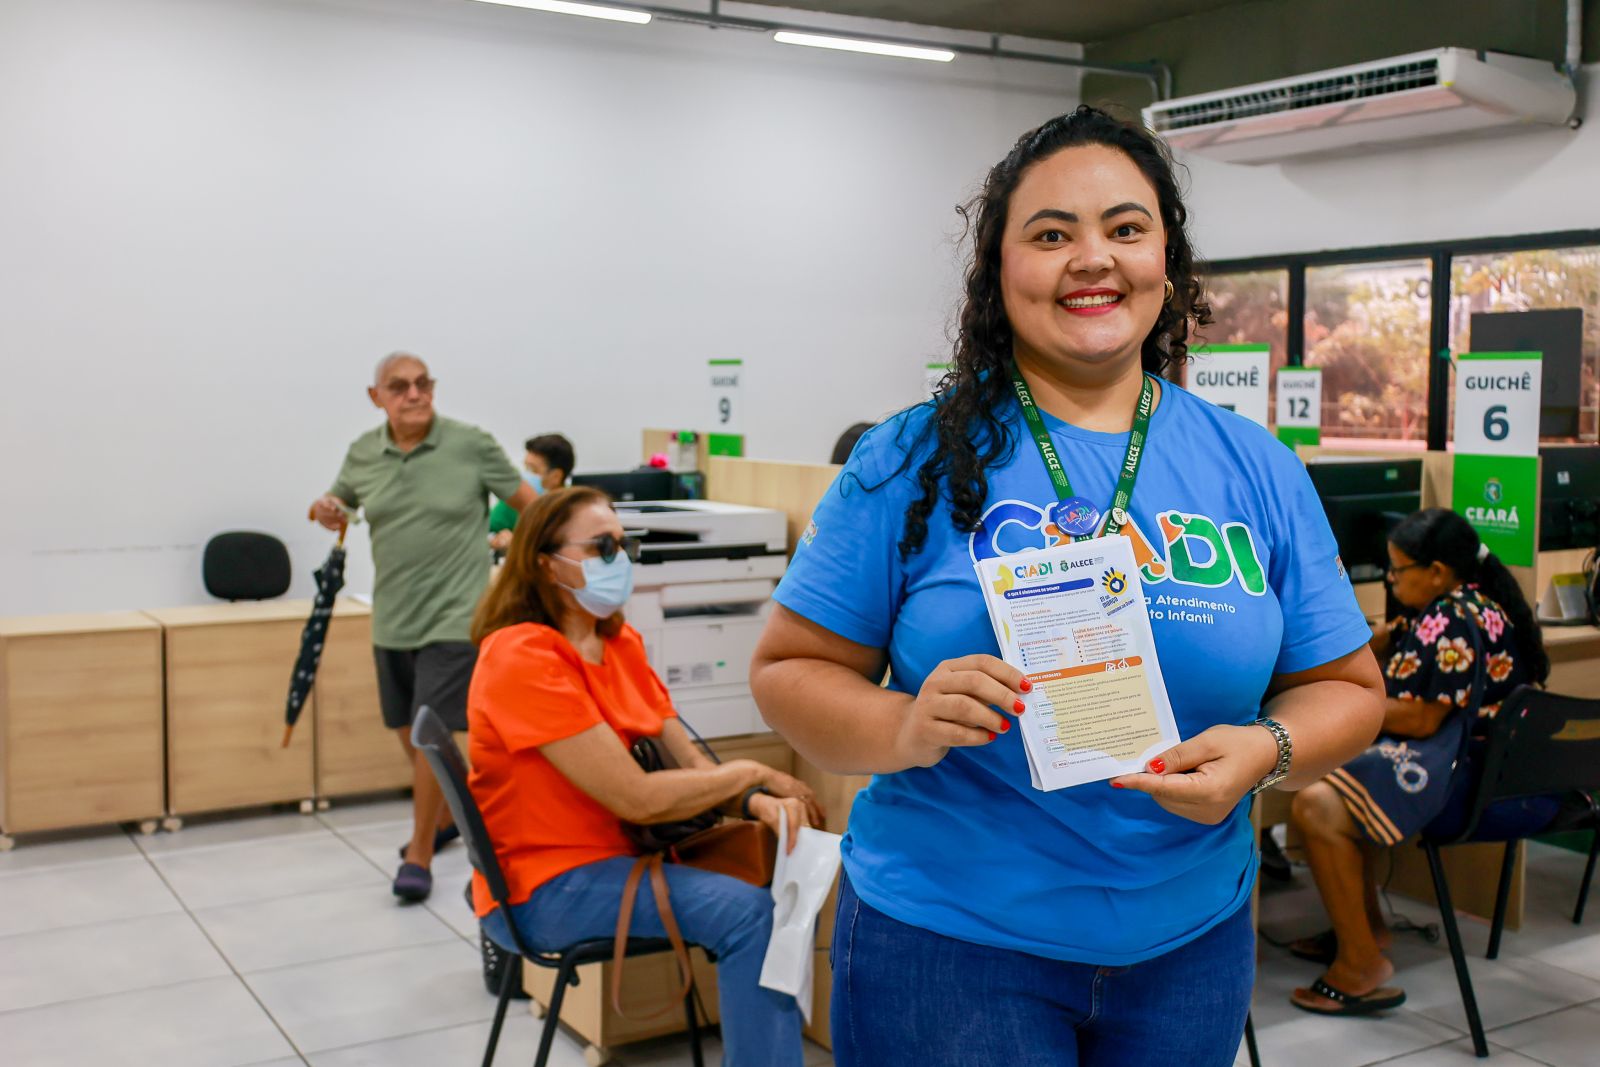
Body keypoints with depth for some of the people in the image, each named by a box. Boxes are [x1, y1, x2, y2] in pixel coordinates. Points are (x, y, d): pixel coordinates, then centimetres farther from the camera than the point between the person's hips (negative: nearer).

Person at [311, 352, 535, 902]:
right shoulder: (363, 453, 5)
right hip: (392, 621, 5)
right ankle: (448, 814, 40)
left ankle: (419, 856, 5)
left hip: (452, 618, -5)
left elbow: (526, 500, 0)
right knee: (408, 732, 16)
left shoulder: (471, 444, -7)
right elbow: (339, 507, 20)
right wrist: (328, 511, -3)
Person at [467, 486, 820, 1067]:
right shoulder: (523, 659, -19)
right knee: (751, 915, -23)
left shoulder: (620, 644, 7)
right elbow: (636, 797, -23)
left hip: (624, 855, 8)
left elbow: (689, 764, 3)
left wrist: (758, 802, -17)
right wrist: (752, 774, -11)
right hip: (547, 888, -8)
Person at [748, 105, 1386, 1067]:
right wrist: (903, 728, -25)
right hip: (946, 940, -3)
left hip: (1189, 941, 4)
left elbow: (1346, 686, 6)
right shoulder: (916, 462, -8)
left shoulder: (1257, 472, 1)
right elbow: (789, 671, -5)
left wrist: (1264, 751, -16)